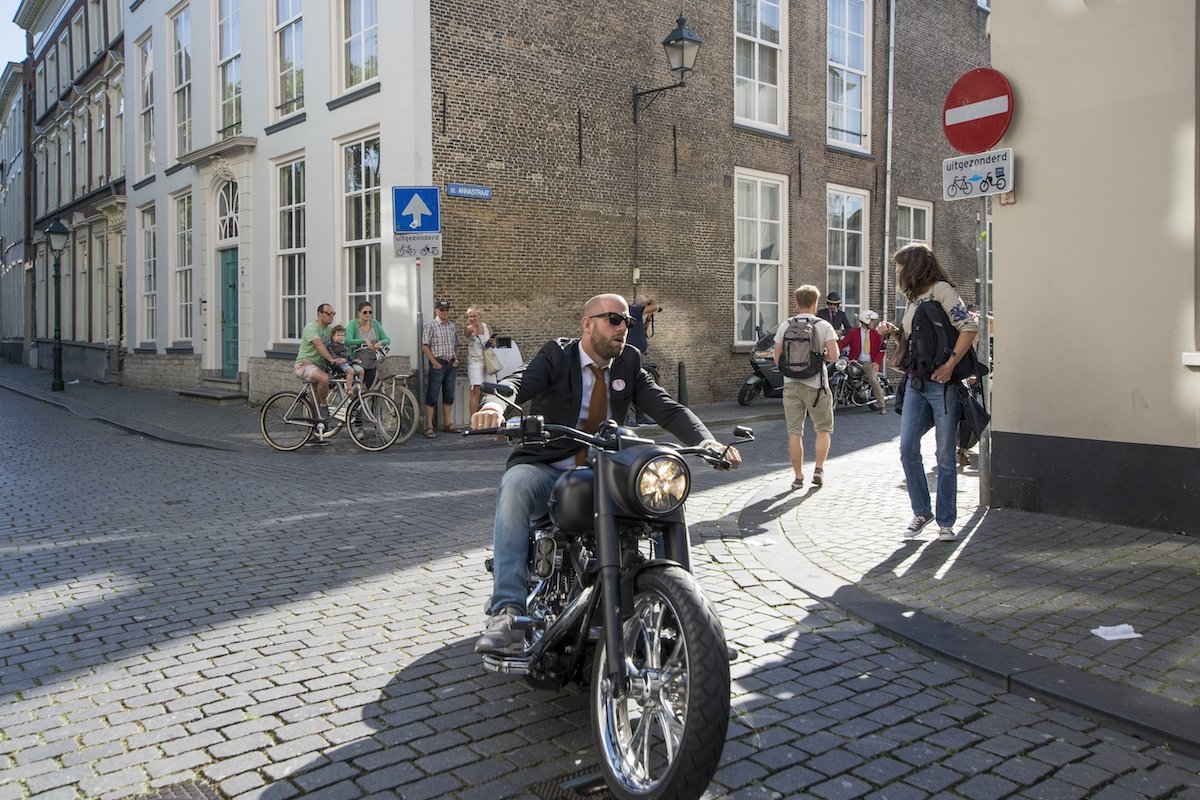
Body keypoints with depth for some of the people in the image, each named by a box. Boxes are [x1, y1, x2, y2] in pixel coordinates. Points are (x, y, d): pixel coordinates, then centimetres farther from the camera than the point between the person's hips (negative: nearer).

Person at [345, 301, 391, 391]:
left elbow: (387, 340, 2)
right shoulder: (353, 324, -8)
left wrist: (380, 342, -20)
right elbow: (347, 341, -23)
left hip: (372, 364, 4)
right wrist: (364, 340, -33)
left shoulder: (375, 323, 4)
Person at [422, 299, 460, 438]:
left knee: (449, 395, 10)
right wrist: (435, 363, -13)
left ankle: (447, 423, 19)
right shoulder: (430, 326, -5)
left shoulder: (453, 326, 13)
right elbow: (425, 346, -9)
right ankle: (429, 426, -4)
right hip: (438, 364, -6)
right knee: (432, 396, -5)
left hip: (451, 364, 6)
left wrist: (456, 358, 6)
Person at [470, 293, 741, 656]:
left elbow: (668, 408, -1)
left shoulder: (629, 363, 10)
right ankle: (506, 612, -39)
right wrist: (494, 405, -44)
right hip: (549, 469, -3)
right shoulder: (557, 355, 0)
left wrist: (707, 441, -22)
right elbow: (519, 382, -19)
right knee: (516, 483, -35)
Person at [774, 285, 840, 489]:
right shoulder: (823, 326, -2)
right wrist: (822, 356, 11)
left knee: (794, 432, 5)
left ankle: (798, 476, 7)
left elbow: (777, 359, 4)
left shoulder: (785, 325, 4)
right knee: (824, 429, 13)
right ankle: (819, 469, 1)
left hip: (791, 384, 2)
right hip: (816, 384, -2)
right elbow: (833, 356, -10)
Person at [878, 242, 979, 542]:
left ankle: (946, 521, 10)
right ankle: (921, 512, 16)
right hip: (915, 383, 7)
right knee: (907, 449, 1)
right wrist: (896, 332, 5)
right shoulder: (913, 299, 18)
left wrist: (950, 364, -24)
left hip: (942, 383, -7)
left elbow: (969, 327, -17)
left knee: (945, 456, 1)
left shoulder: (941, 290, -7)